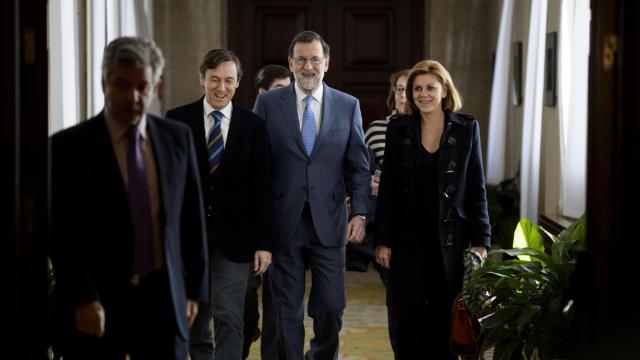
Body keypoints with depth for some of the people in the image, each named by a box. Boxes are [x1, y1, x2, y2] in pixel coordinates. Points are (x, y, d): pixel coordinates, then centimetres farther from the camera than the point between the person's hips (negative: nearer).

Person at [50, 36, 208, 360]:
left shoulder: (178, 138, 5)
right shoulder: (69, 146, -5)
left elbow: (192, 217, 10)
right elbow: (61, 234, -8)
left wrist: (194, 288, 9)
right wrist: (83, 300, -14)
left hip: (163, 297, 3)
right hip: (96, 301, -3)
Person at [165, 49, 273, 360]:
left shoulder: (253, 125, 1)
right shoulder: (177, 120, 1)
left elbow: (262, 189, 0)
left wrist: (264, 243, -4)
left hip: (234, 237, -1)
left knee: (229, 317, -4)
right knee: (192, 316, 14)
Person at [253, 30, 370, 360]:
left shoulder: (348, 105, 6)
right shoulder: (268, 103, 2)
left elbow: (358, 166, 7)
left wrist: (360, 213, -3)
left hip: (329, 222, 1)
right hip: (284, 222, -1)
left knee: (331, 307, 4)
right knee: (287, 309, 5)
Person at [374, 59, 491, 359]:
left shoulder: (467, 127, 2)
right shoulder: (398, 128, 4)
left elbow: (476, 188, 3)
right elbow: (387, 188, 5)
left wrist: (480, 240, -2)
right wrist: (383, 241, 0)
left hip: (450, 237, 0)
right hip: (408, 238, 1)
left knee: (445, 317, 4)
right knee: (410, 316, 2)